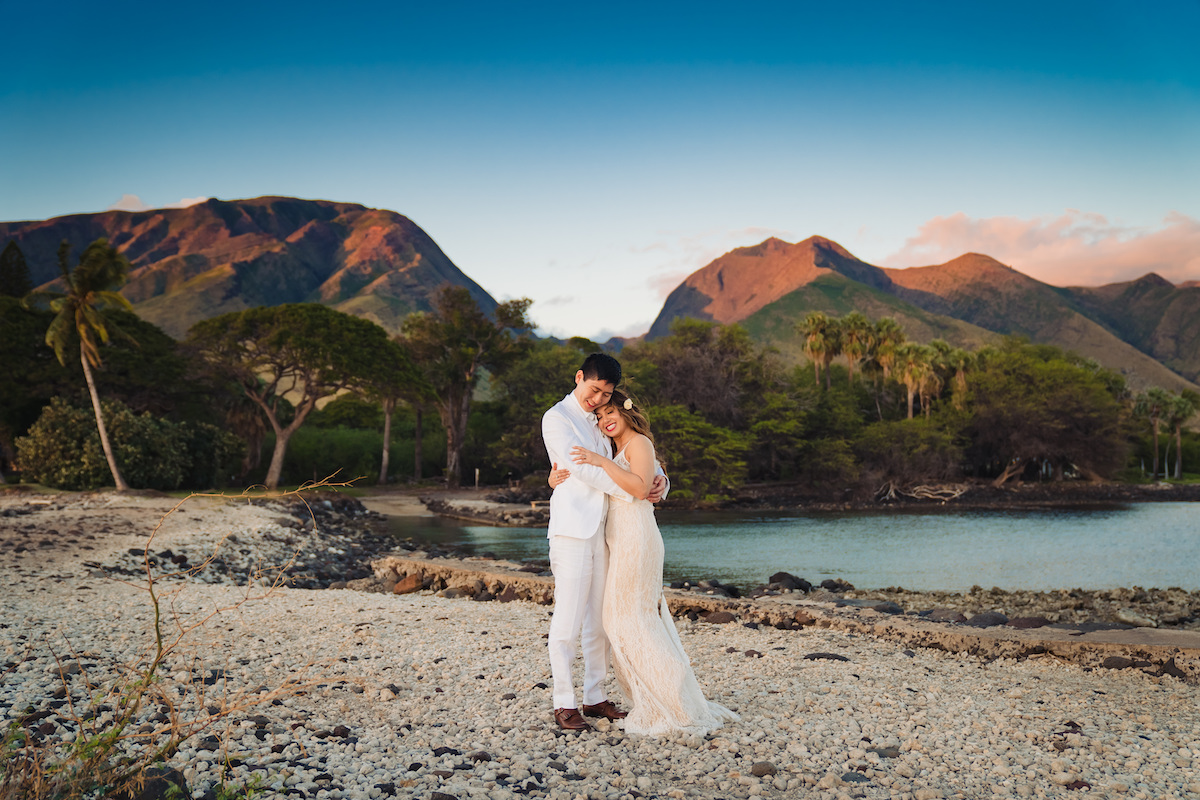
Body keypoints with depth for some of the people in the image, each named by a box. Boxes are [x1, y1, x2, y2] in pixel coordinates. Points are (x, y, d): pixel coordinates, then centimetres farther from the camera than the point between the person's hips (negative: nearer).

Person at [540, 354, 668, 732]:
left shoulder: (603, 421, 19)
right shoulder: (556, 418, -2)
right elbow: (582, 469, -13)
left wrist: (659, 481, -1)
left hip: (601, 530, 7)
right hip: (571, 529, -7)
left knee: (599, 619, 10)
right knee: (567, 620, -6)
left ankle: (595, 697, 19)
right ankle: (564, 704, 0)